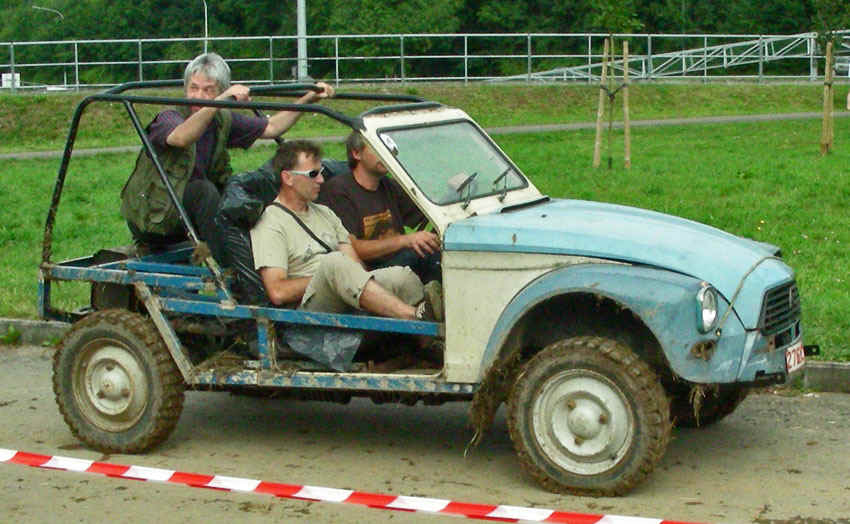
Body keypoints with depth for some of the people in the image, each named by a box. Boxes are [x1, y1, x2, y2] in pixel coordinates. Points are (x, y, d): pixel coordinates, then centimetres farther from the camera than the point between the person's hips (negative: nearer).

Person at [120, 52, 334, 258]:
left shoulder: (223, 121, 1)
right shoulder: (170, 117, -19)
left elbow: (270, 127, 12)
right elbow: (180, 138, -44)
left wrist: (307, 100, 4)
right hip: (151, 219, -7)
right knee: (204, 190, -30)